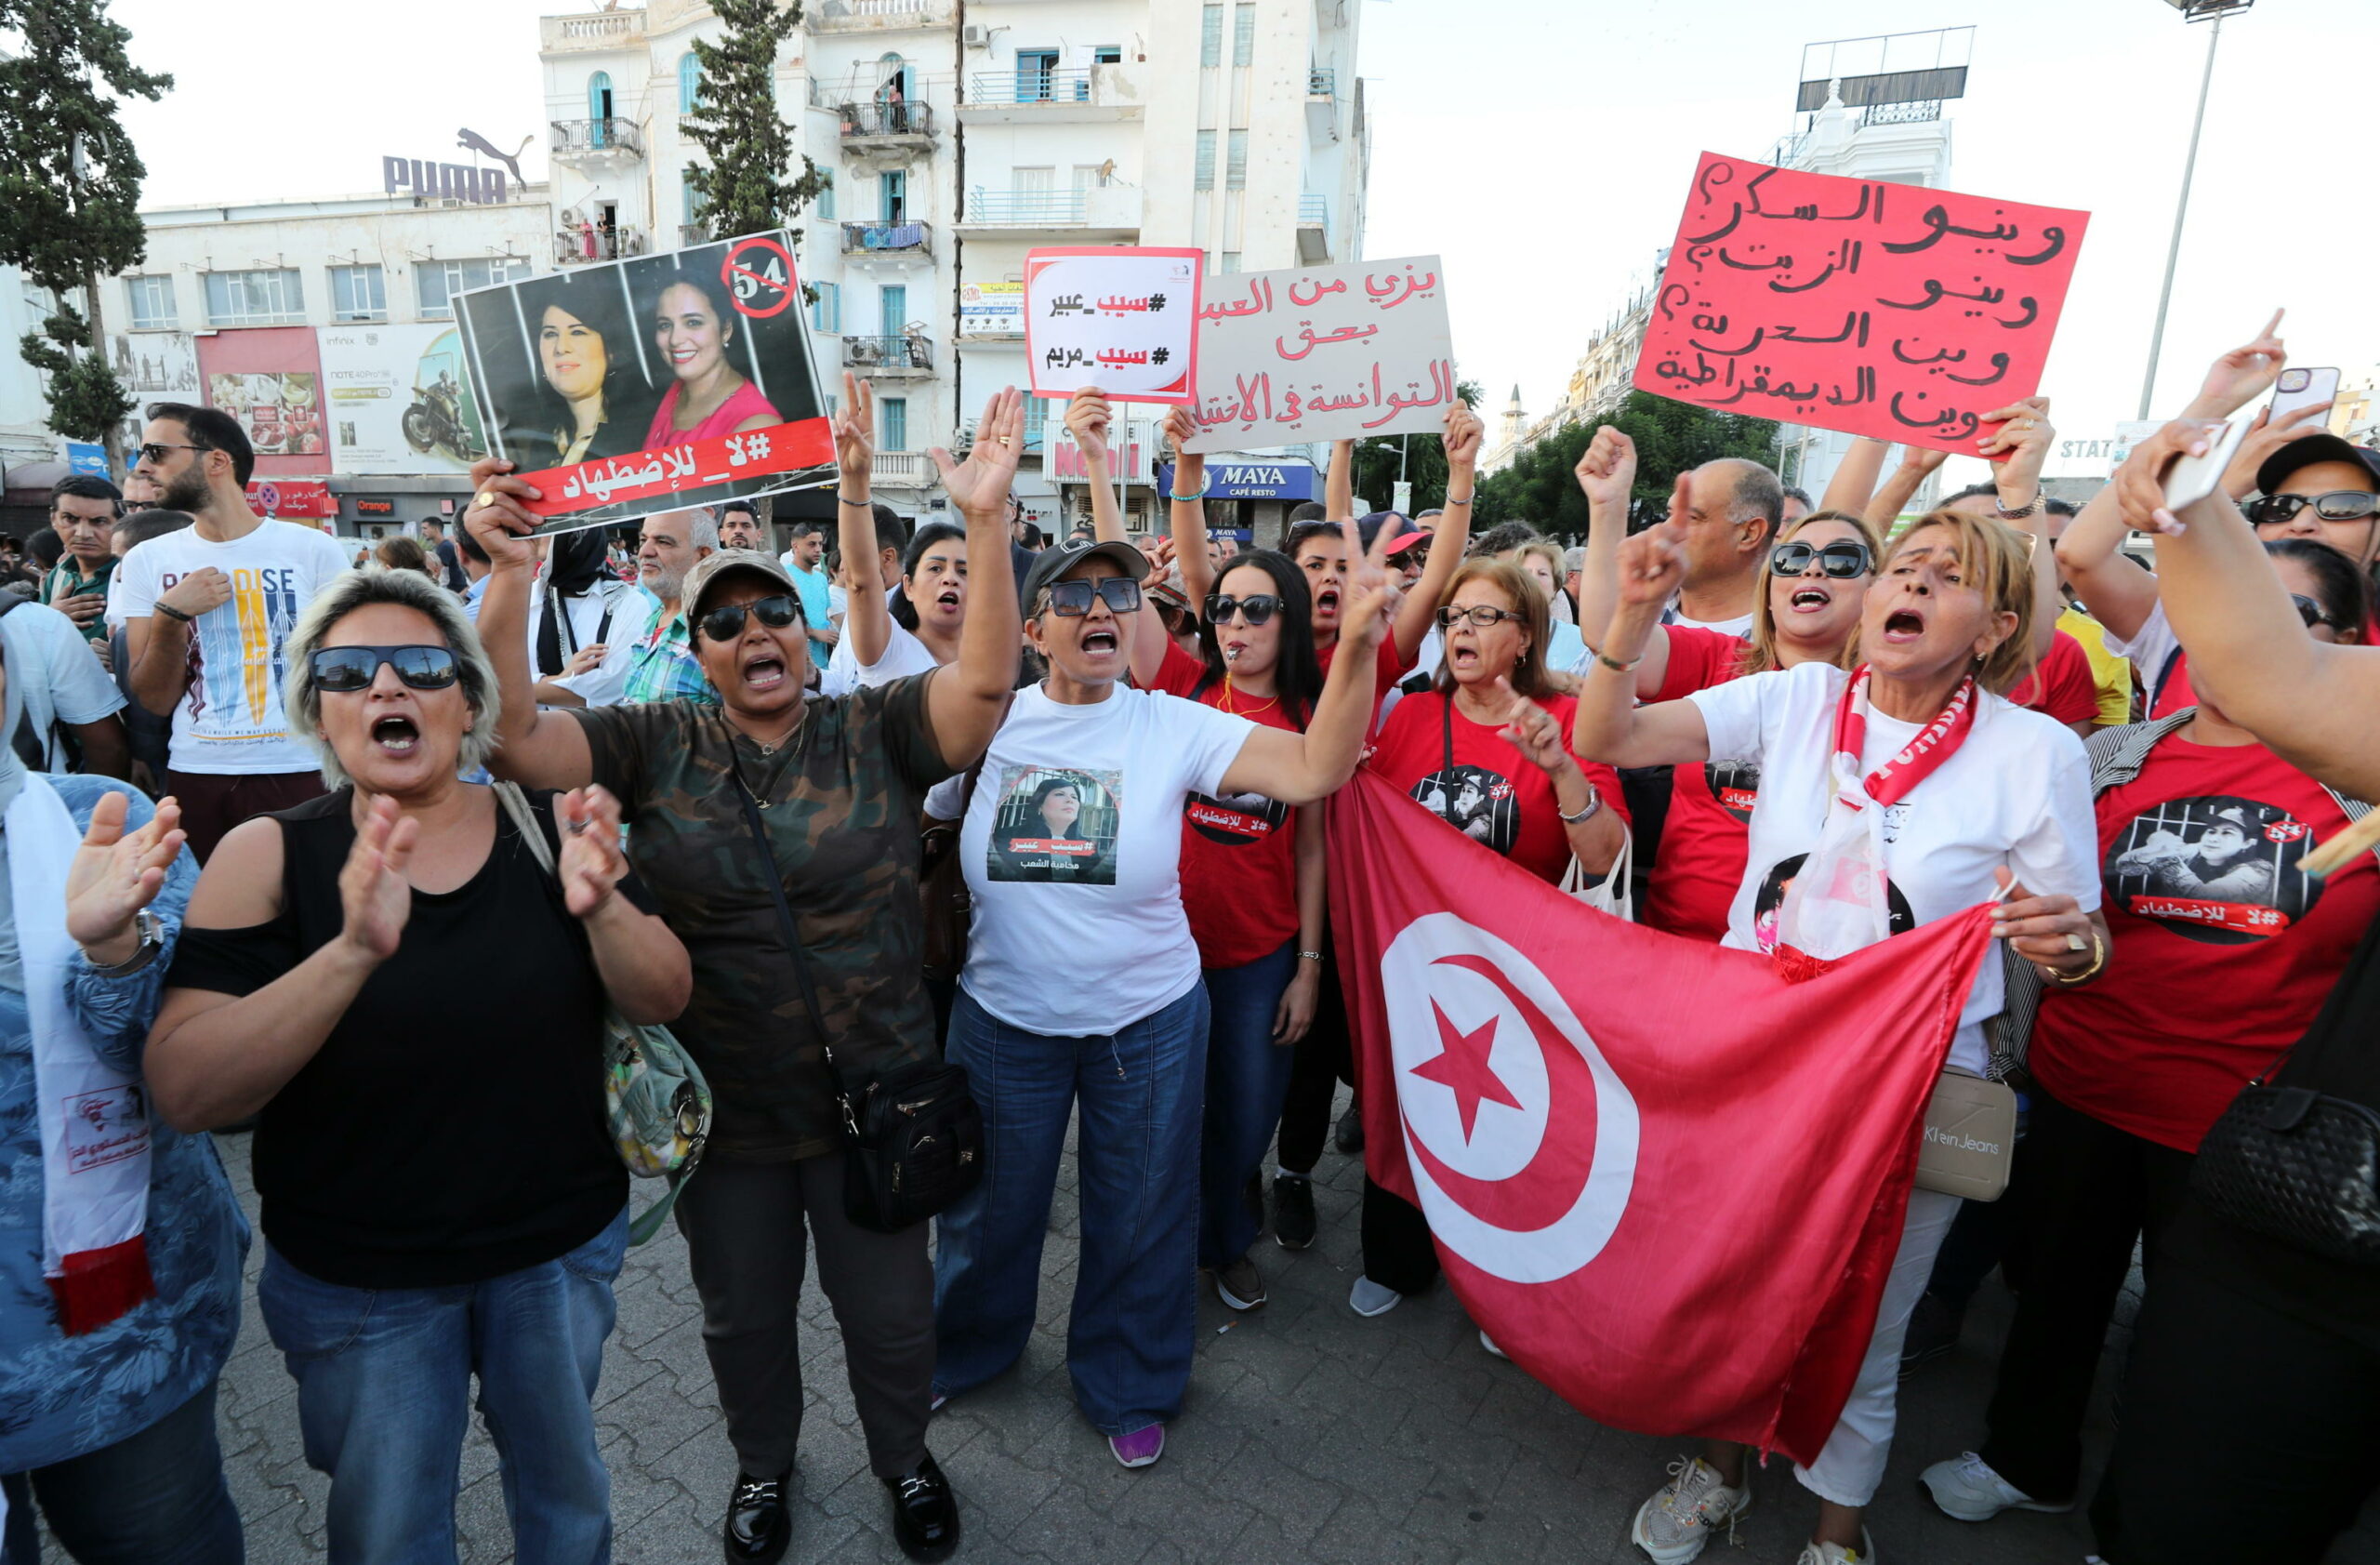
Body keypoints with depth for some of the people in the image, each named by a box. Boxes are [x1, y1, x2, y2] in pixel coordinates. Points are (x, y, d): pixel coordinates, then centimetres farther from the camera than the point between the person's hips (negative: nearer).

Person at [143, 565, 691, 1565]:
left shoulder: (554, 828, -8)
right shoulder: (269, 855, -11)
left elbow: (664, 1001, -14)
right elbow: (184, 1092, -21)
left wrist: (600, 906, -34)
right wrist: (353, 952, -38)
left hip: (560, 1247, 1)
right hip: (355, 1277, -1)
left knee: (565, 1484, 23)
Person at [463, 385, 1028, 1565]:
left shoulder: (875, 731, -8)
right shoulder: (653, 746, -4)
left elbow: (985, 681, -22)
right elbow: (513, 734, -16)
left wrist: (983, 523, -33)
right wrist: (508, 575, -28)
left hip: (875, 1093, -1)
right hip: (722, 1104, 2)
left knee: (889, 1305, 19)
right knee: (743, 1312, 24)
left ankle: (904, 1456, 49)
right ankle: (762, 1460, 54)